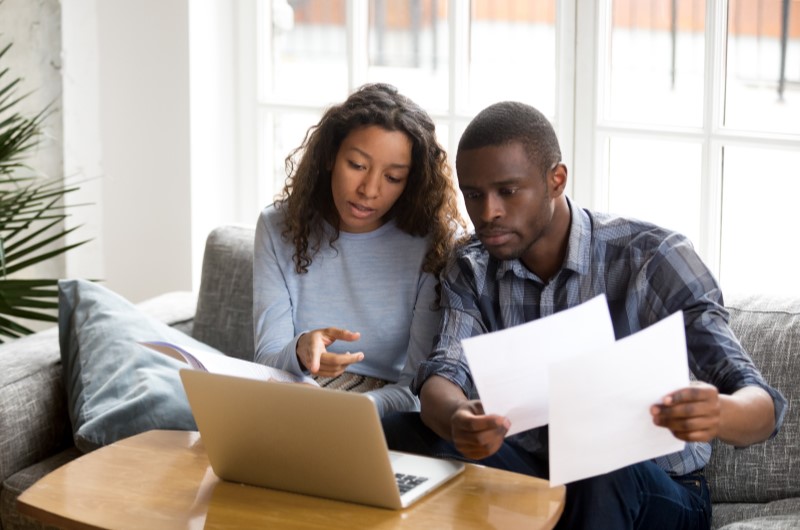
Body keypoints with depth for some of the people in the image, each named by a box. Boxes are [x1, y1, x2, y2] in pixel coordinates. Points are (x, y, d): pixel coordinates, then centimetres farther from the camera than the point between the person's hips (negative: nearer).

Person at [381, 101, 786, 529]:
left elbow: (762, 406, -21)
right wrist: (460, 420, -41)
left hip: (656, 495, -3)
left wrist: (717, 416, -48)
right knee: (401, 435, -20)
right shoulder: (471, 271, 0)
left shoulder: (652, 257, -15)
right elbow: (442, 377, -15)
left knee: (605, 468, -37)